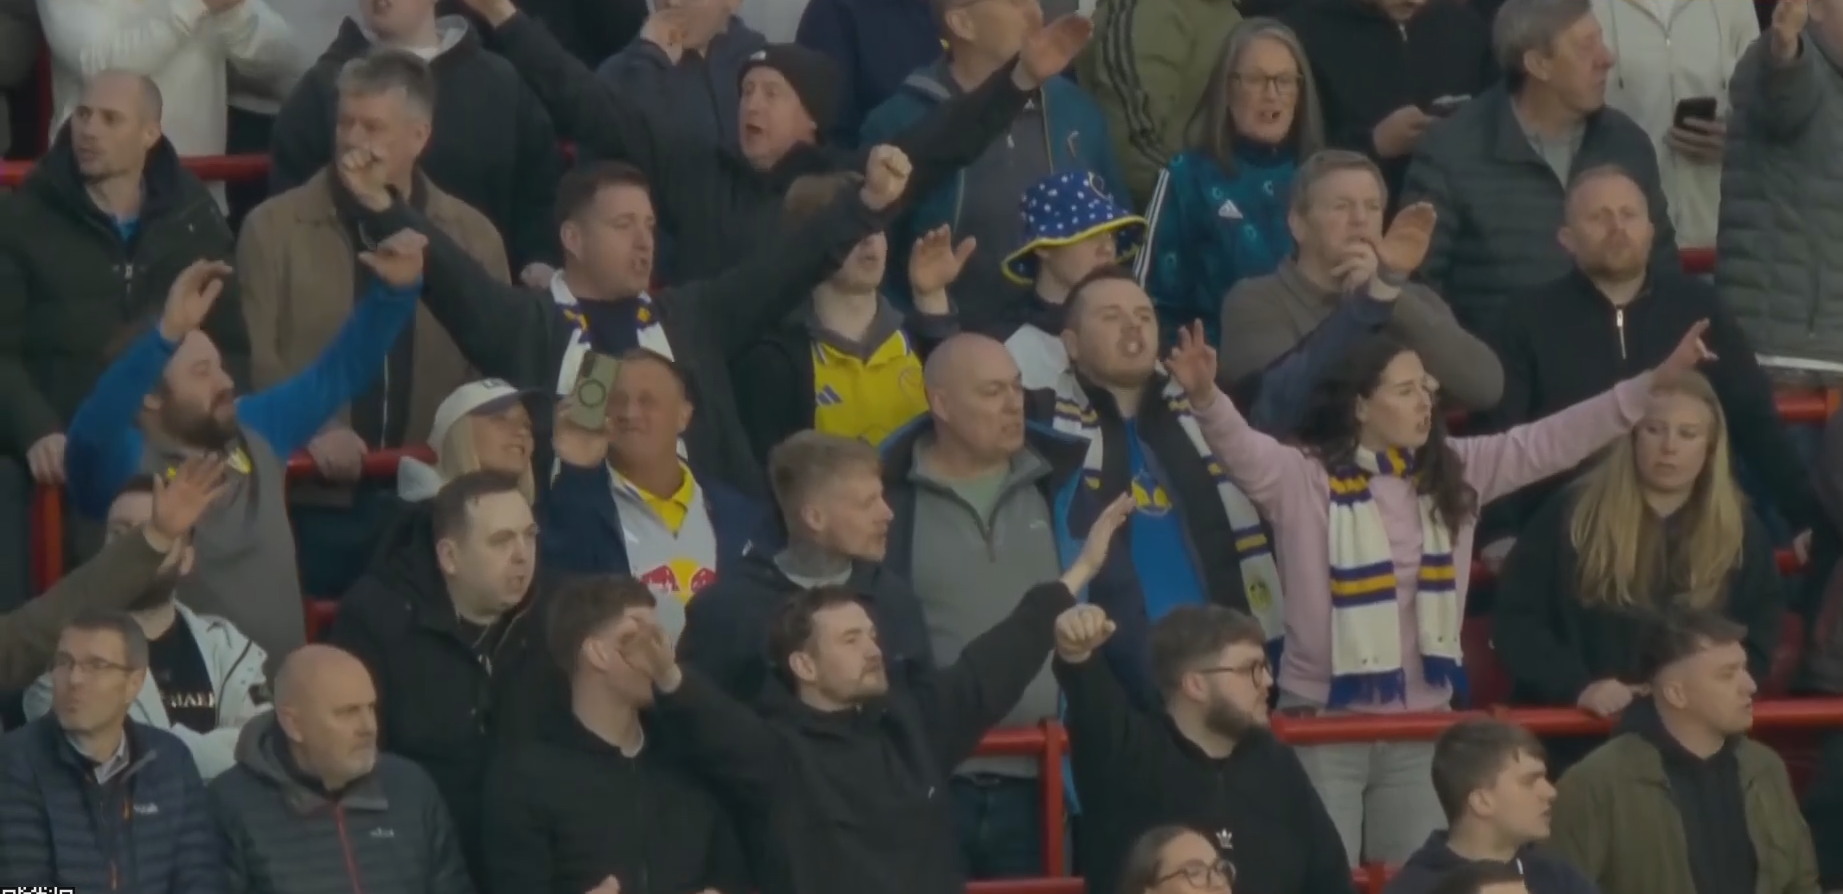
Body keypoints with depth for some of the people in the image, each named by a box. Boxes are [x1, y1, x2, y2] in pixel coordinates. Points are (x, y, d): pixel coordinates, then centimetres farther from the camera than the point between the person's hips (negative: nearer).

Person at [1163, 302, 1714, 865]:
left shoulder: (1453, 470, 7)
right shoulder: (1305, 477, -8)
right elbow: (1240, 447, -24)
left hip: (1421, 725, 5)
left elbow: (1548, 443, 5)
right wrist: (1206, 397, -47)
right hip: (1324, 722, -5)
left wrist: (1652, 386, -3)